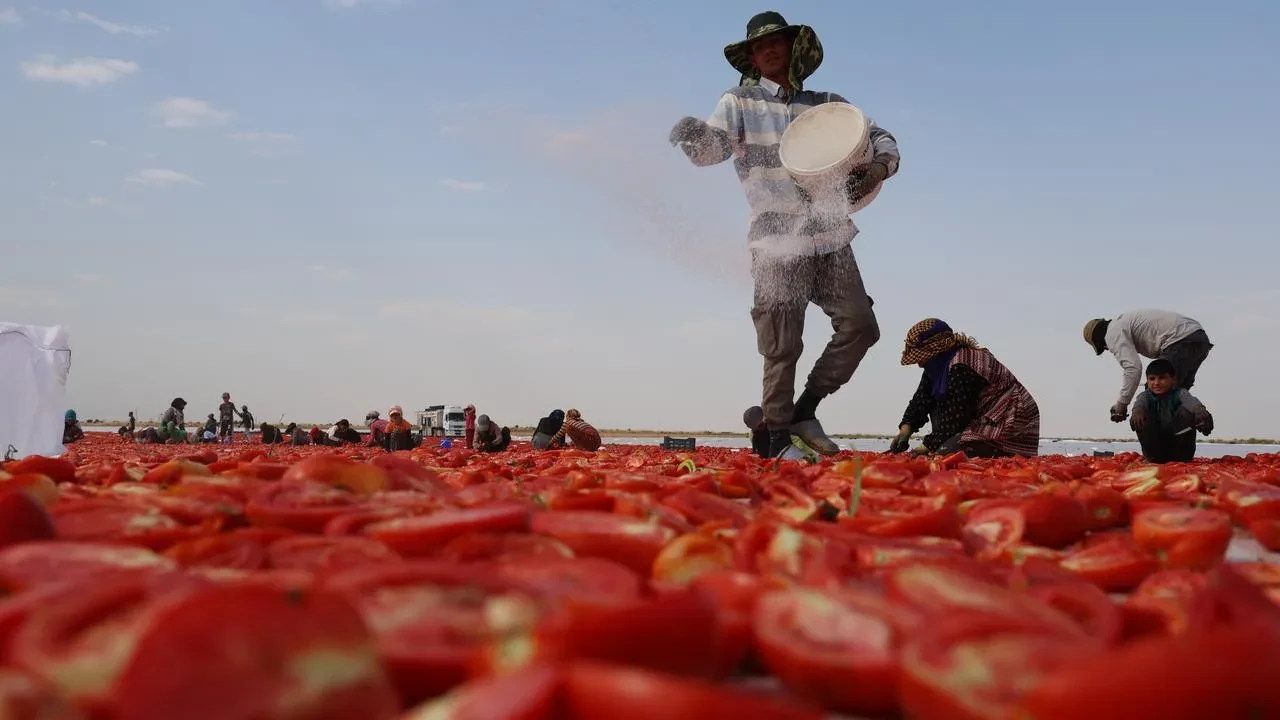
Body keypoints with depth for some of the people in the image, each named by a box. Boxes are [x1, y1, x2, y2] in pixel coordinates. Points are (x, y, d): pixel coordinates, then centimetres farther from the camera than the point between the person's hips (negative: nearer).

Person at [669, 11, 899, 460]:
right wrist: (693, 138, -36)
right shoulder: (740, 101, 5)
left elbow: (881, 137, 15)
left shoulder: (827, 104, 14)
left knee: (860, 327, -3)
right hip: (777, 242, -4)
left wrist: (879, 166, -9)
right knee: (782, 347, -4)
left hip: (830, 239, 4)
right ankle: (778, 439, 9)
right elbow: (713, 147, -11)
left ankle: (804, 410, 12)